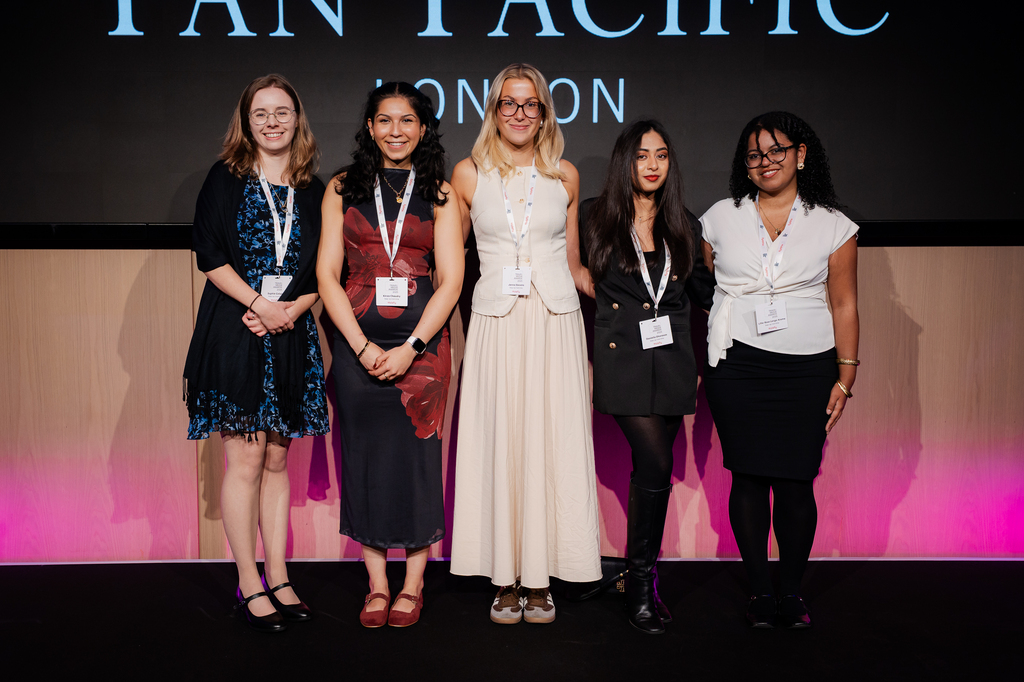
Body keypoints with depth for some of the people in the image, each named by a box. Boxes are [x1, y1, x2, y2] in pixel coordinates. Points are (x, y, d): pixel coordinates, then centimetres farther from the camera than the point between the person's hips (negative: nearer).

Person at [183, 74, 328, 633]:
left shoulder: (313, 190, 12)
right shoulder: (226, 178, 3)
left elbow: (325, 272, 8)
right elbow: (210, 255, -5)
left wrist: (293, 307, -8)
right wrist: (258, 303, -14)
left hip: (291, 336, 3)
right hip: (234, 333, -3)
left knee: (277, 460, 9)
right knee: (244, 461, -2)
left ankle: (277, 579, 19)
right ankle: (250, 586, 10)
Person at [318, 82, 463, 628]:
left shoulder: (439, 193, 6)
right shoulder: (343, 189, 9)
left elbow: (451, 280, 0)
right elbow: (327, 275, 2)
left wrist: (410, 348, -11)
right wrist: (364, 346, -9)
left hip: (421, 340, -1)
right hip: (357, 341, 1)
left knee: (417, 451, 2)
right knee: (364, 451, 5)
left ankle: (413, 584, 17)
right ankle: (377, 584, 19)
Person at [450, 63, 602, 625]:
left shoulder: (565, 176, 9)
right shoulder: (469, 174, 6)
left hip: (555, 321, 1)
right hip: (495, 322, -1)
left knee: (552, 444, 1)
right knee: (499, 443, 1)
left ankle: (540, 578, 13)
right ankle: (506, 579, 13)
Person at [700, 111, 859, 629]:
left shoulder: (833, 225, 7)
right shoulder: (720, 217, 8)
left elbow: (844, 306, 9)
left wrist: (845, 376, 4)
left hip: (807, 367, 0)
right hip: (737, 366, 0)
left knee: (796, 480, -1)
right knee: (749, 477, 0)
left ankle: (792, 591, 17)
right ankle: (759, 590, 16)